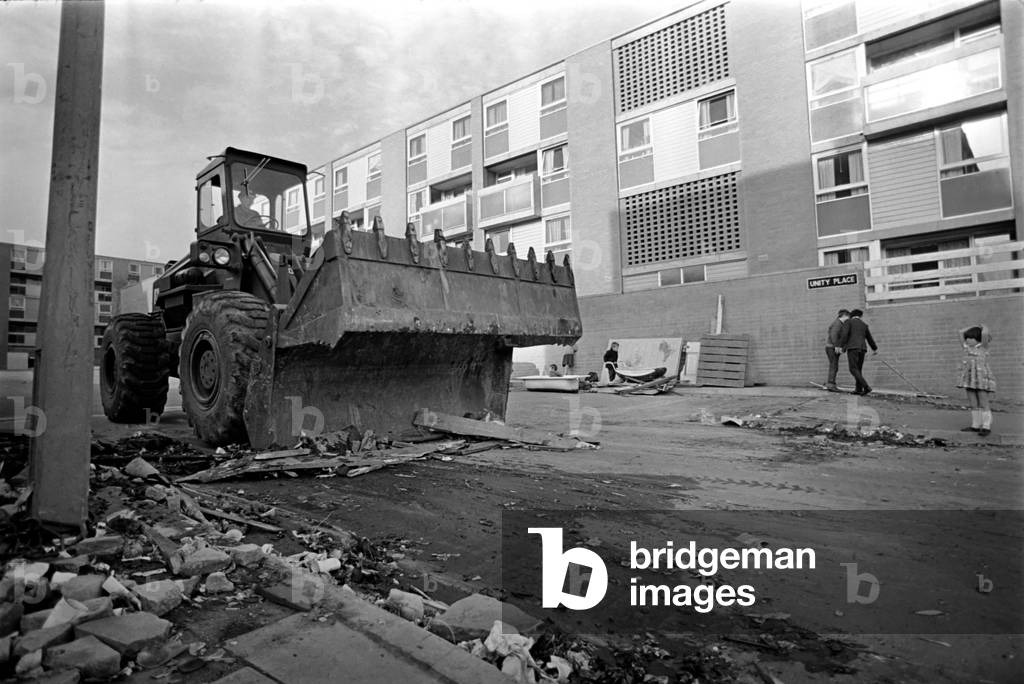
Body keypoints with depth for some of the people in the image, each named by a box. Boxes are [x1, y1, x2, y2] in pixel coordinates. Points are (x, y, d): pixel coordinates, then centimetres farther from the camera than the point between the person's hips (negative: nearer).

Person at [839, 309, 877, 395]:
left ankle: (866, 387, -24)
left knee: (854, 370, -10)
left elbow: (844, 334, -12)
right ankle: (859, 389, 7)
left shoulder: (849, 322, 4)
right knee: (858, 370, 14)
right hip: (862, 349, 6)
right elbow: (869, 338, 33)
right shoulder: (864, 325, 21)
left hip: (852, 348, -6)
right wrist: (874, 348, 48)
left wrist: (841, 347, -16)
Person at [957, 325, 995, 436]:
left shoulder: (983, 347, -3)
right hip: (970, 381, 6)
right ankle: (975, 426, 12)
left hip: (982, 380, -6)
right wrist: (974, 327, 14)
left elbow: (985, 333, -18)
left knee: (983, 405, -3)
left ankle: (986, 427, 0)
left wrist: (984, 327, 1)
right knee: (973, 405, 8)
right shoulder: (967, 348, 13)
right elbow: (961, 332, 15)